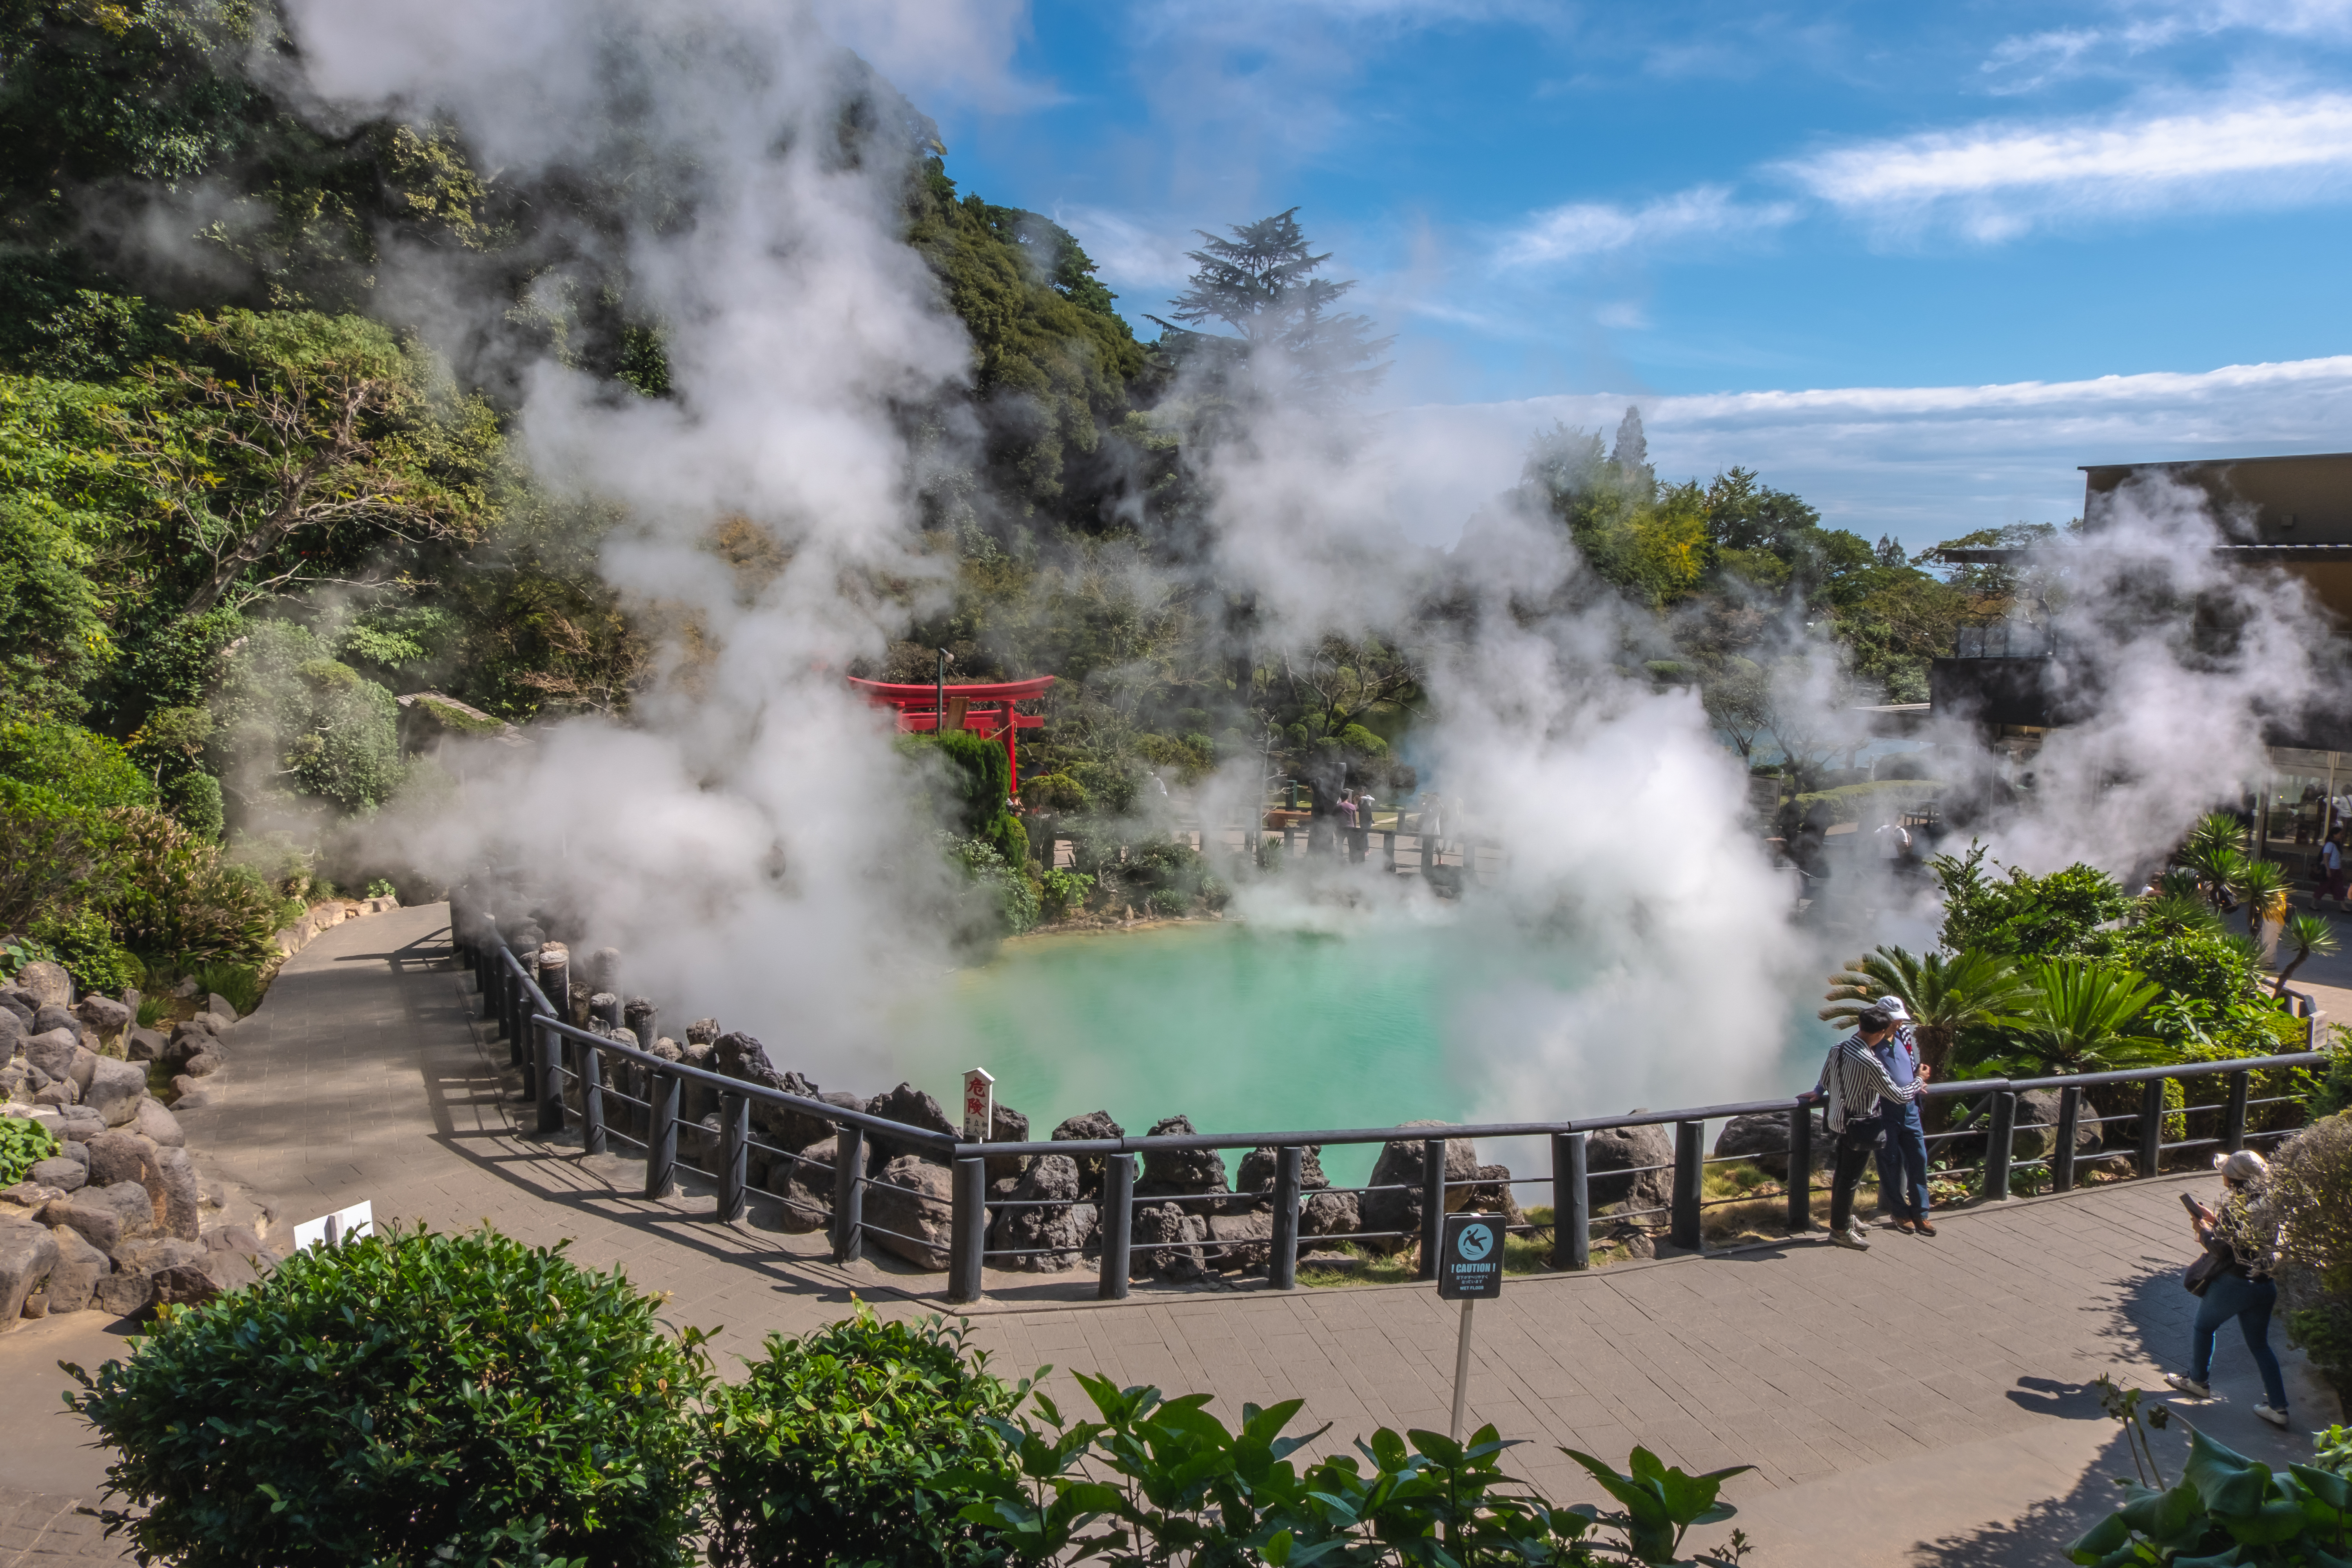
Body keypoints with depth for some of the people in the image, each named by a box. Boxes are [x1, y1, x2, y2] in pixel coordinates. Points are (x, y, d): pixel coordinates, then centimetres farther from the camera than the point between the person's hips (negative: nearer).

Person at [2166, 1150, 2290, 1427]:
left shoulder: (2235, 1207, -19)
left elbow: (2222, 1248, -18)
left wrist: (2202, 1229, -1)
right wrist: (2213, 1220, 15)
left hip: (2234, 1283, -6)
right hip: (2265, 1286, 6)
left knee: (2204, 1326, 19)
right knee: (2259, 1344, 18)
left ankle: (2198, 1381, 34)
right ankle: (2279, 1408, 16)